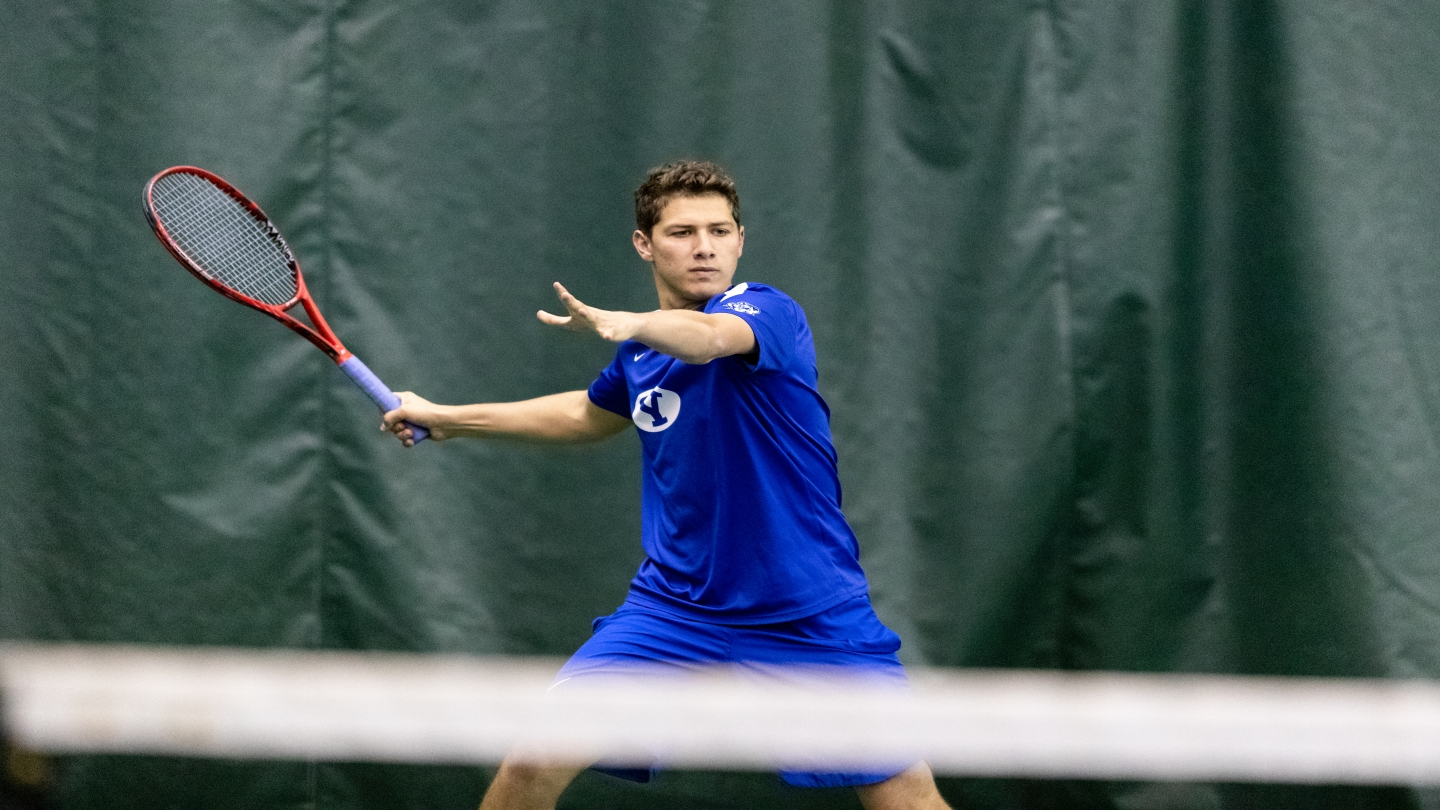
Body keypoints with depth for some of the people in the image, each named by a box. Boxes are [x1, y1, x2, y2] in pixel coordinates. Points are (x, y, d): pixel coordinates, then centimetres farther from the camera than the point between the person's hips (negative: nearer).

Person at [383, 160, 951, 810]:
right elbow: (591, 416, 30)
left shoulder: (768, 312, -13)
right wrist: (449, 418, 30)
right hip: (674, 605, 5)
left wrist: (627, 323, -59)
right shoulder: (641, 352, 7)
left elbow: (704, 337, -39)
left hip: (810, 620, -4)